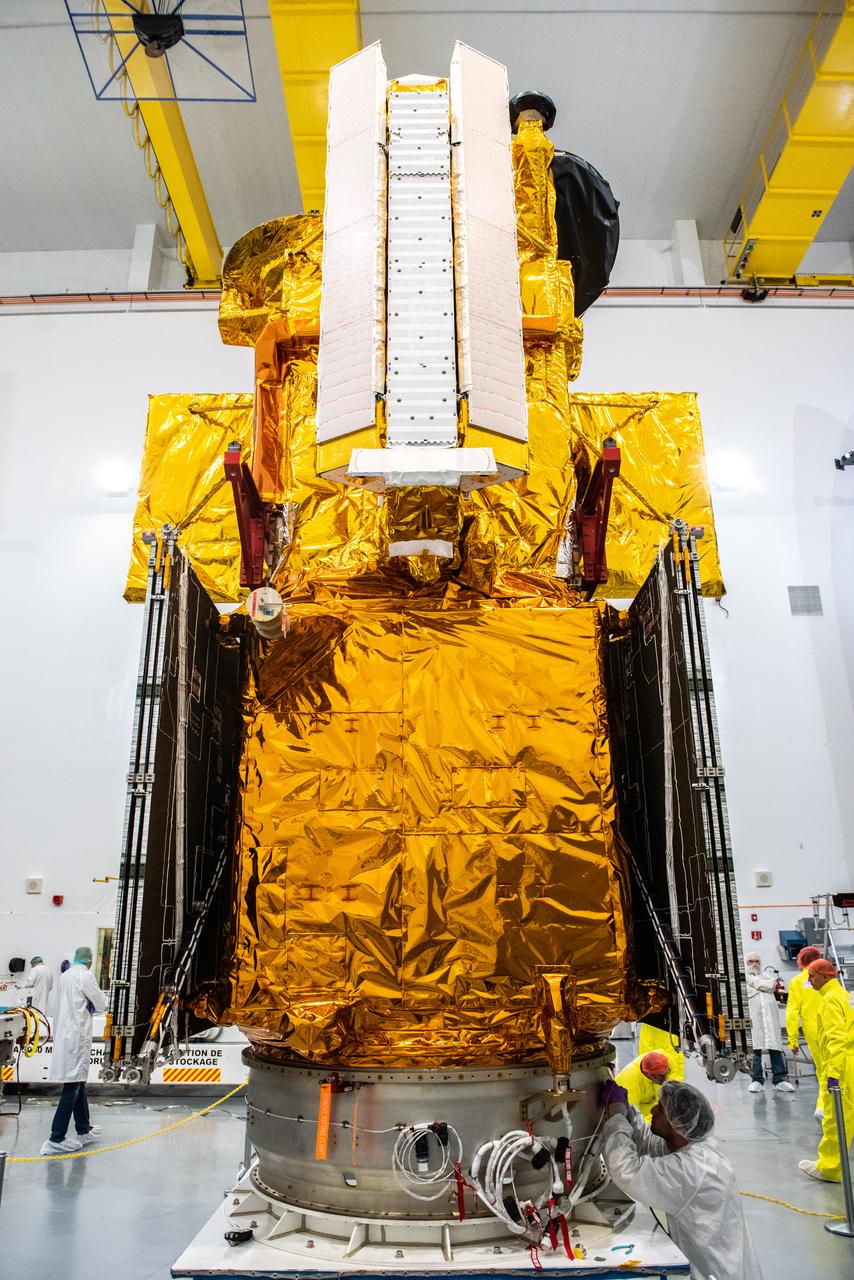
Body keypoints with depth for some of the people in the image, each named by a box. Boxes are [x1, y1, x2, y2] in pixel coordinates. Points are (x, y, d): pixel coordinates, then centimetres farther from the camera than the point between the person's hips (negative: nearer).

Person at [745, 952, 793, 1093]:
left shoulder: (766, 976, 26)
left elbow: (772, 985, 4)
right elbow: (748, 992, -2)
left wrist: (755, 983, 3)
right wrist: (763, 986, -1)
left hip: (769, 1014, 3)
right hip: (752, 1016, -3)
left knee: (775, 1046, -4)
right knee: (755, 1048, -6)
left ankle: (779, 1079, -1)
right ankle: (757, 1080, -1)